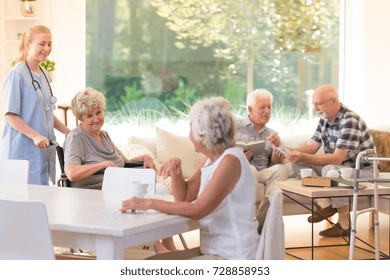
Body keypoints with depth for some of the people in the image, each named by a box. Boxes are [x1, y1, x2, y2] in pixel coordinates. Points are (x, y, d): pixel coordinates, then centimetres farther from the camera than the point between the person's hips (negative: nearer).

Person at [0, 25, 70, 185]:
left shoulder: (44, 74, 14)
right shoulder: (17, 74, -10)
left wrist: (67, 131, 13)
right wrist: (35, 136, -21)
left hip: (44, 148, 8)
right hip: (23, 150, -8)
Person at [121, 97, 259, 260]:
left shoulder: (230, 161, -20)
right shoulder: (212, 159, 10)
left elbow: (197, 210, -25)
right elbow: (184, 196, 15)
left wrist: (149, 203, -19)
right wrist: (175, 170, -4)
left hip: (233, 258, -9)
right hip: (213, 250, 9)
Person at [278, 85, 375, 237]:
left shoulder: (350, 121, -24)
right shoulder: (325, 119, 3)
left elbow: (337, 159, -30)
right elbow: (312, 146, 4)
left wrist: (303, 157, -36)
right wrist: (290, 150, -16)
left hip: (363, 171, -8)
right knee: (298, 164, -5)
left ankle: (344, 223, -22)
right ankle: (324, 204, -16)